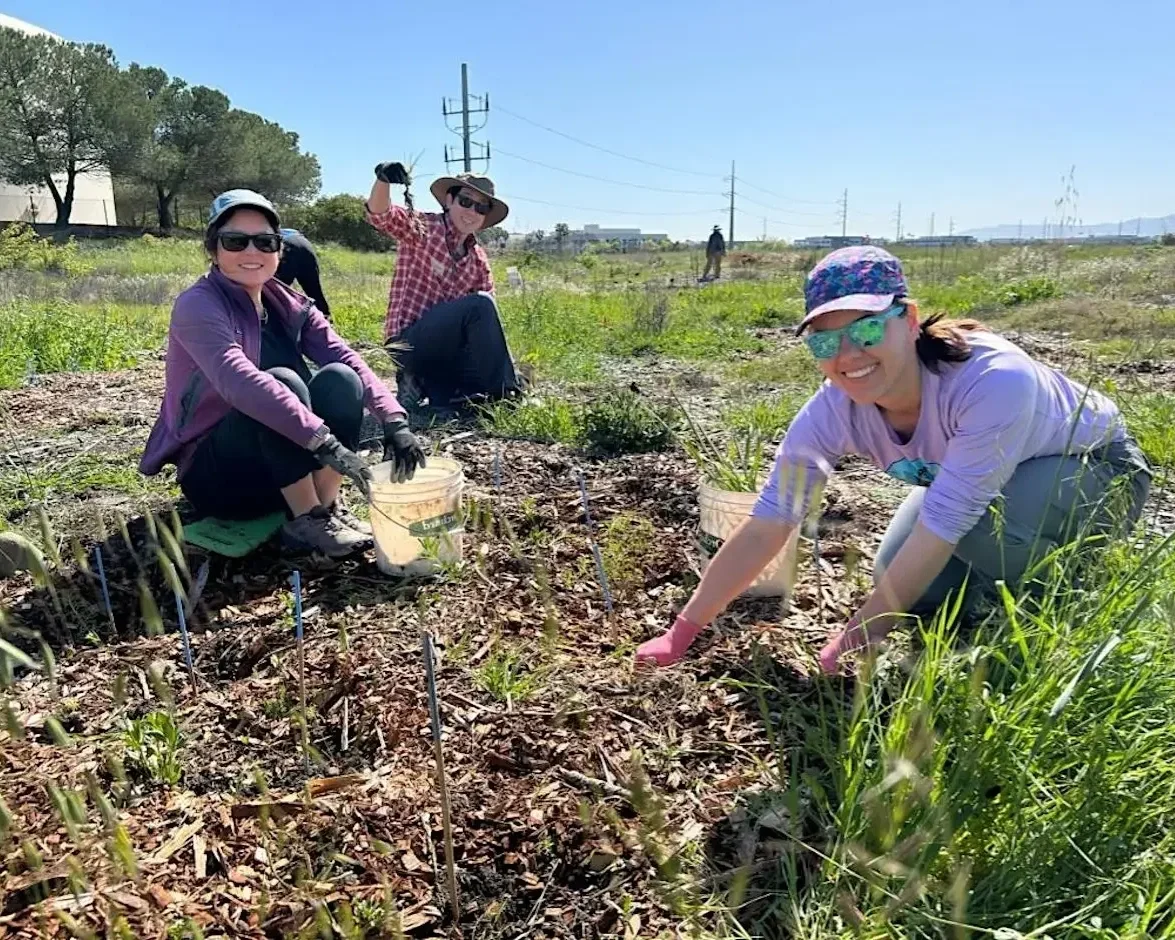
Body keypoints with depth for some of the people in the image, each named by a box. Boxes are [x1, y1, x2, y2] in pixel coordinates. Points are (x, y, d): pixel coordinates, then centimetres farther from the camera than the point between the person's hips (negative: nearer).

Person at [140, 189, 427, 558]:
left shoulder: (289, 306, 2)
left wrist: (394, 419, -29)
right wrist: (325, 441, -44)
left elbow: (348, 361, -11)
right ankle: (307, 521, -20)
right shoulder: (198, 306, -17)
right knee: (283, 381, -30)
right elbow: (239, 382, -35)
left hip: (285, 471, 5)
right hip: (214, 472, -5)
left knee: (339, 379, -19)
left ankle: (327, 507, -12)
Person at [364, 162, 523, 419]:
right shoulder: (423, 228, -3)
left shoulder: (478, 260, 12)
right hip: (409, 343, -7)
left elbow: (489, 318, 9)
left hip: (444, 346, 7)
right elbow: (380, 215, -21)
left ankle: (427, 383, 3)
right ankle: (499, 395, -17)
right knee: (480, 304, -25)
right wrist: (383, 179, -43)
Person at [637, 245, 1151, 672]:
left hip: (1096, 468, -5)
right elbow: (767, 524, -21)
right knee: (904, 581, -14)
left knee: (985, 520, -33)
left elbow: (942, 524, -36)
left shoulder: (994, 380, -41)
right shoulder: (833, 410, -24)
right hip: (971, 478, 5)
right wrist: (682, 634, -20)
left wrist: (855, 640, -28)